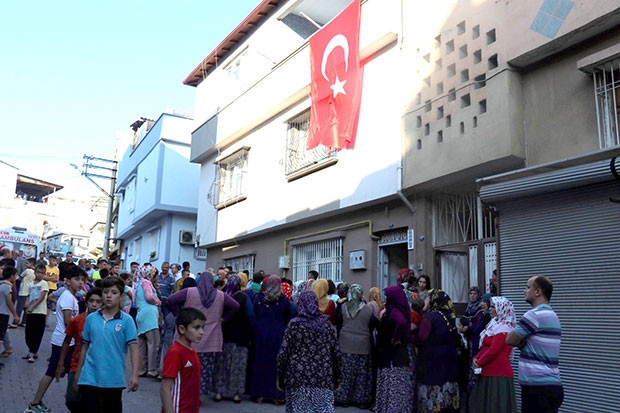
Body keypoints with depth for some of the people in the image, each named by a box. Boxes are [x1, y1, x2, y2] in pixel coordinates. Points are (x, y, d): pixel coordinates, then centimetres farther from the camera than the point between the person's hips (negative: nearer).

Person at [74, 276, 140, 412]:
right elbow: (85, 347, 10)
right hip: (89, 378, 2)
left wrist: (134, 375, -19)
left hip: (114, 380, -1)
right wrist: (77, 374, 13)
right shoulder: (91, 318, 2)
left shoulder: (126, 320, -7)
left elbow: (133, 348, -11)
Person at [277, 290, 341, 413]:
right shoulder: (326, 323, 2)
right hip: (323, 378, 2)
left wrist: (280, 377, 4)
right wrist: (337, 378, 11)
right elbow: (336, 352, 2)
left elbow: (283, 353, -6)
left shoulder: (294, 324, -5)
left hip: (298, 378, -2)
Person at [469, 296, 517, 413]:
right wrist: (476, 358, 2)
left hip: (498, 376, -9)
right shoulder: (495, 325, 16)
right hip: (489, 374, 9)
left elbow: (493, 351, -19)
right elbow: (484, 347, 19)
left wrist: (479, 363, -7)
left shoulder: (504, 328, -14)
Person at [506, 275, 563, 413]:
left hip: (538, 387, -9)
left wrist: (519, 340, 10)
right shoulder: (551, 315, 15)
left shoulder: (534, 315, -17)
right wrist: (521, 340, -3)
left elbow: (510, 340, -8)